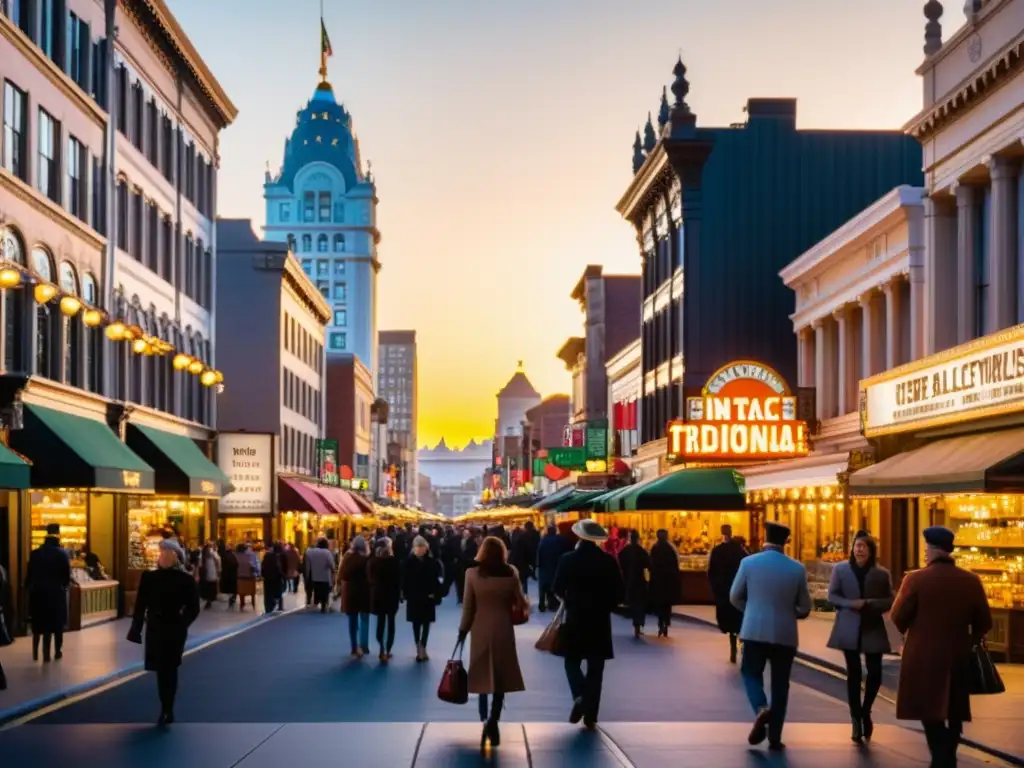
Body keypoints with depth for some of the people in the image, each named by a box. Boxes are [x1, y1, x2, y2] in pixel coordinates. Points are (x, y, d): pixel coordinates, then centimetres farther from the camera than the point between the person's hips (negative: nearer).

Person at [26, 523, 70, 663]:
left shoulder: (35, 553, -3)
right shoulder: (62, 554, -9)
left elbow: (29, 574, -2)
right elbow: (67, 575, -8)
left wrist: (28, 587, 12)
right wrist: (64, 585, 11)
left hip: (38, 592, 2)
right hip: (56, 592, -2)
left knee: (38, 623, 13)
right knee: (57, 623, 9)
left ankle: (36, 653, 13)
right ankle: (57, 652, 13)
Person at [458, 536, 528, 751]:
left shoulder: (473, 573, -9)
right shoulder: (510, 573, -8)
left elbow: (468, 606, -5)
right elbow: (521, 604, -3)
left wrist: (463, 630, 6)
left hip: (480, 629, 0)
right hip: (503, 629, 0)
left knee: (483, 674, 16)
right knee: (501, 675, 6)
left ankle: (484, 720, 18)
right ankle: (493, 720, -11)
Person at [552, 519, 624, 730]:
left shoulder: (568, 559, -8)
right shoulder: (609, 561, -4)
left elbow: (557, 589, -4)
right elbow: (619, 593, -3)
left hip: (575, 619, -1)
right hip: (600, 621, 1)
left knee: (572, 661, 14)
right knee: (595, 668, 7)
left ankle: (579, 696, -14)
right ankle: (590, 717, 6)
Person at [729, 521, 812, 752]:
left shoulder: (749, 563, -5)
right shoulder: (797, 568, -3)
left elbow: (735, 597, 4)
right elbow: (804, 608, 3)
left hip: (755, 631, -1)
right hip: (785, 634, 1)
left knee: (751, 673, 15)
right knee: (780, 684, 11)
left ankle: (761, 709, -13)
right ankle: (774, 737, 10)